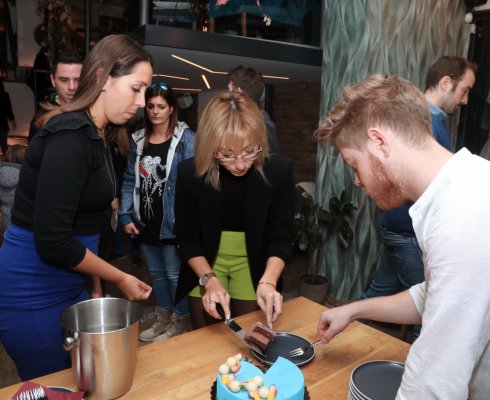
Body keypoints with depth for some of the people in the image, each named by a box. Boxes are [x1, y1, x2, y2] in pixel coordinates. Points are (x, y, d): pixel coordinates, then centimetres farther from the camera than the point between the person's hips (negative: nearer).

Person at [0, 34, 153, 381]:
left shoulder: (95, 136, 7)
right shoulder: (69, 137, -21)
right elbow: (52, 242, -24)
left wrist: (96, 283, 11)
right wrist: (120, 279, -13)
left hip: (66, 286, 8)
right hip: (32, 295, -8)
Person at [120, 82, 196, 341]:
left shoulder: (185, 138, -8)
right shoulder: (138, 140, 8)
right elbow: (129, 181, 9)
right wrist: (126, 216, 2)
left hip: (172, 222, -6)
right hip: (145, 222, 6)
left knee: (175, 274, 5)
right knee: (156, 273, 19)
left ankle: (180, 323, 25)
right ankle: (163, 319, 37)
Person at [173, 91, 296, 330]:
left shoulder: (279, 170, -21)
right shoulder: (190, 173, -20)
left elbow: (281, 238, -14)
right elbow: (187, 239, -10)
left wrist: (268, 281, -28)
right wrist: (210, 280, -23)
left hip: (254, 263, 0)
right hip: (205, 263, 1)